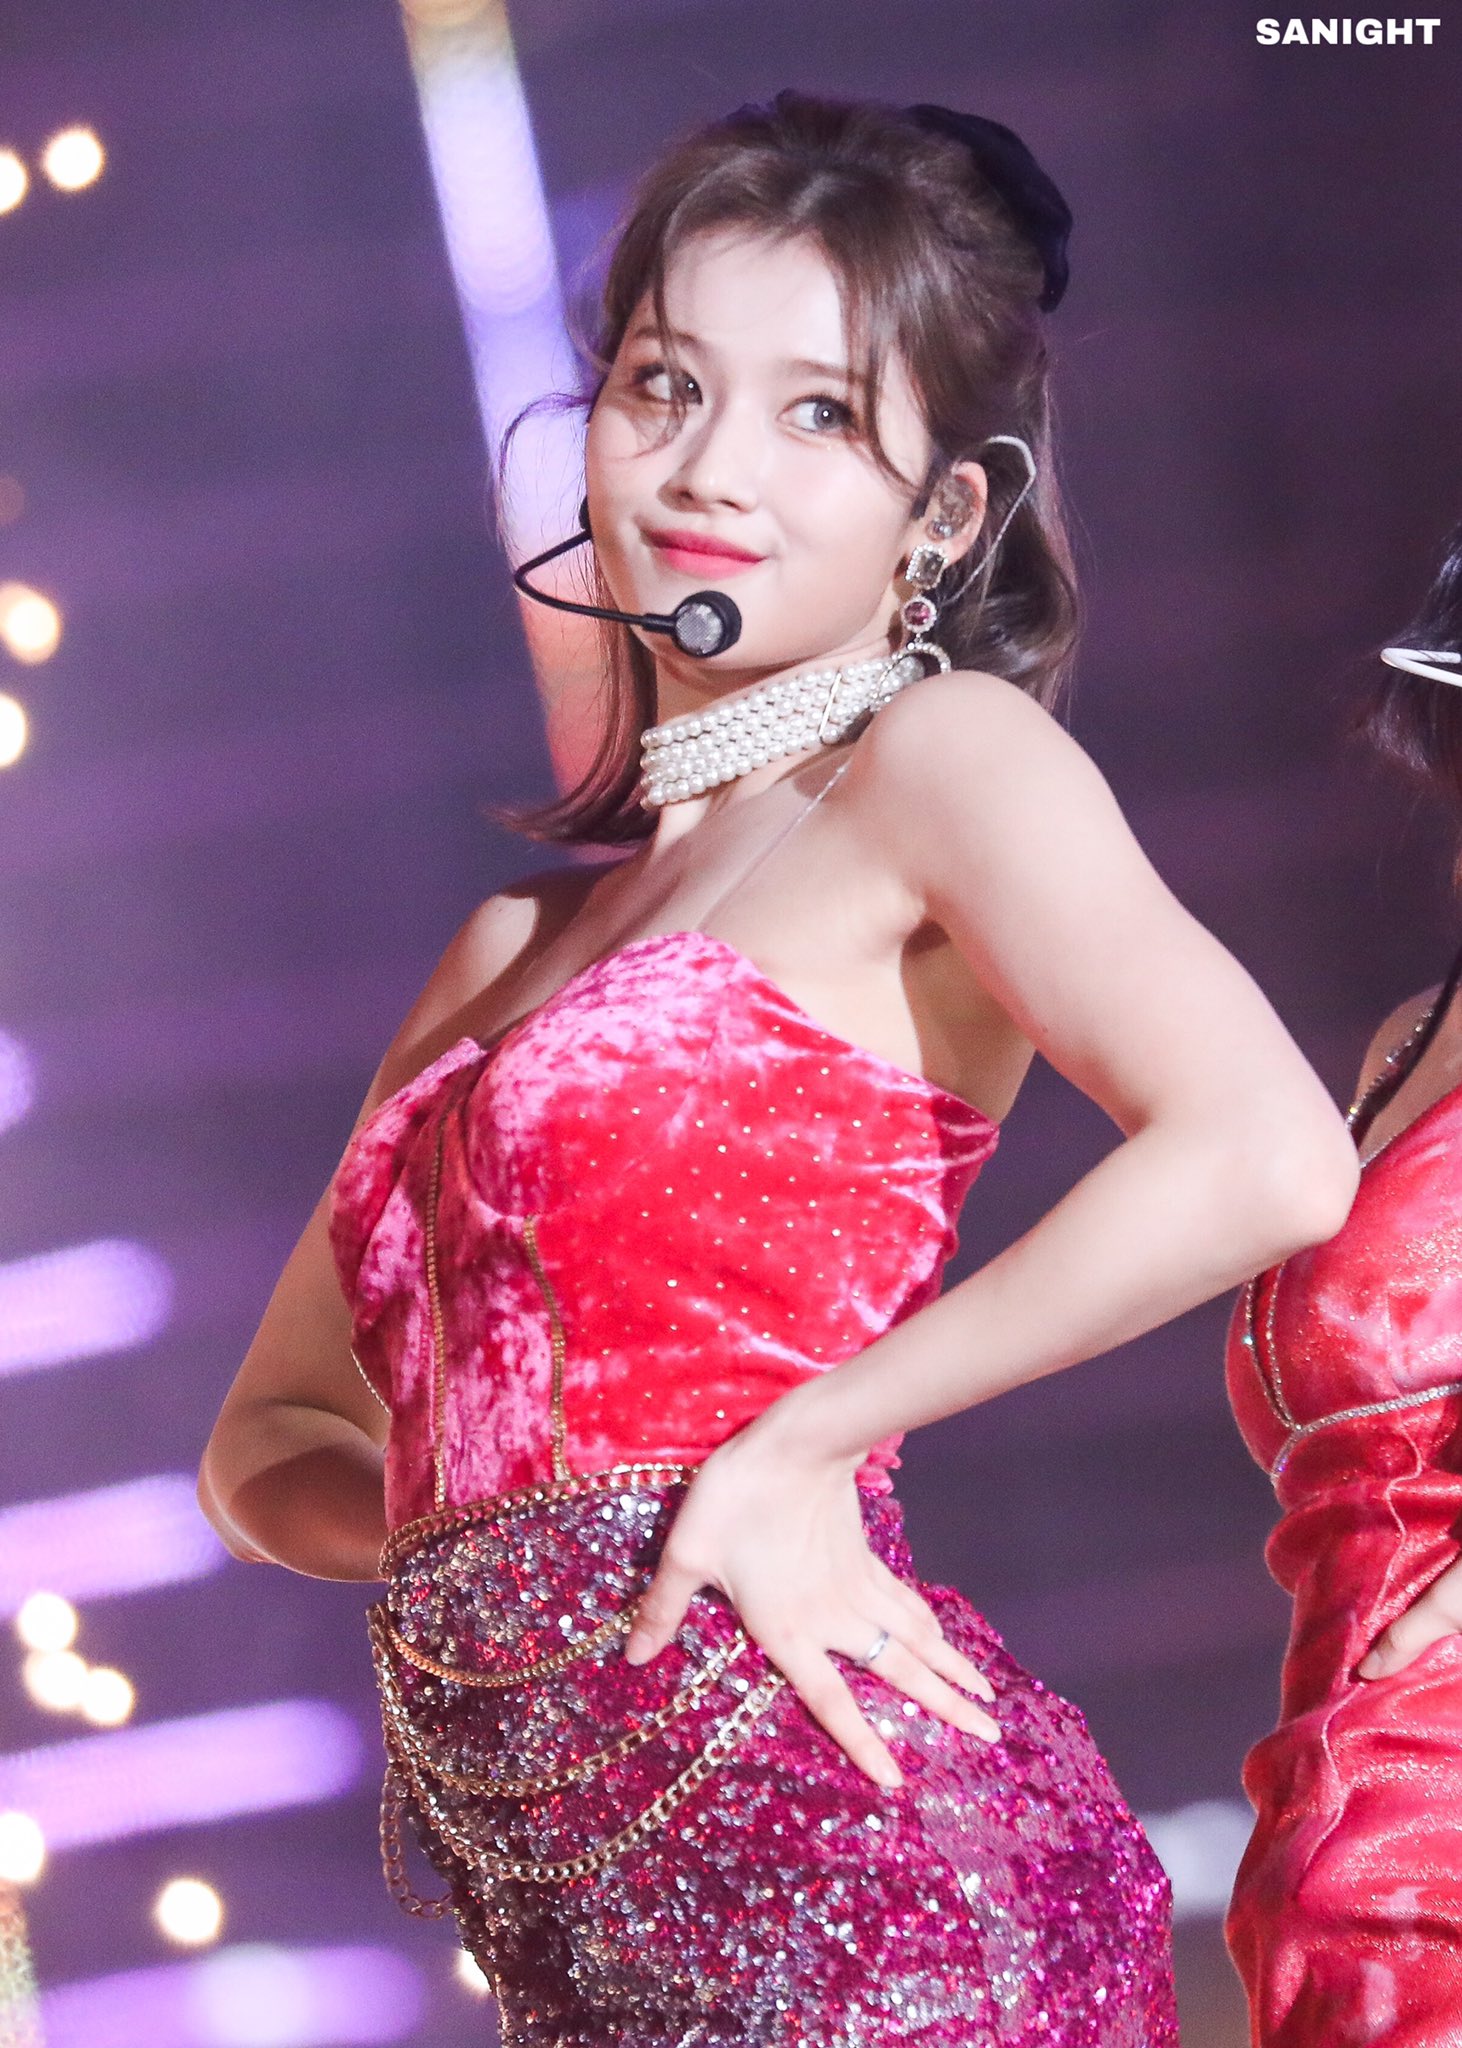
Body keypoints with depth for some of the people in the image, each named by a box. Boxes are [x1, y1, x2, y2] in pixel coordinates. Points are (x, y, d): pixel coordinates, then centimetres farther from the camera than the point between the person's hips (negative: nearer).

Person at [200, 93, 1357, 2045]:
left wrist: (790, 1443, -12)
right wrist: (514, 1529, 1)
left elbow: (1267, 1155, -18)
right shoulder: (523, 937, 19)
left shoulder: (936, 752, -1)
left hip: (828, 1837, -7)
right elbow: (274, 1441, 23)